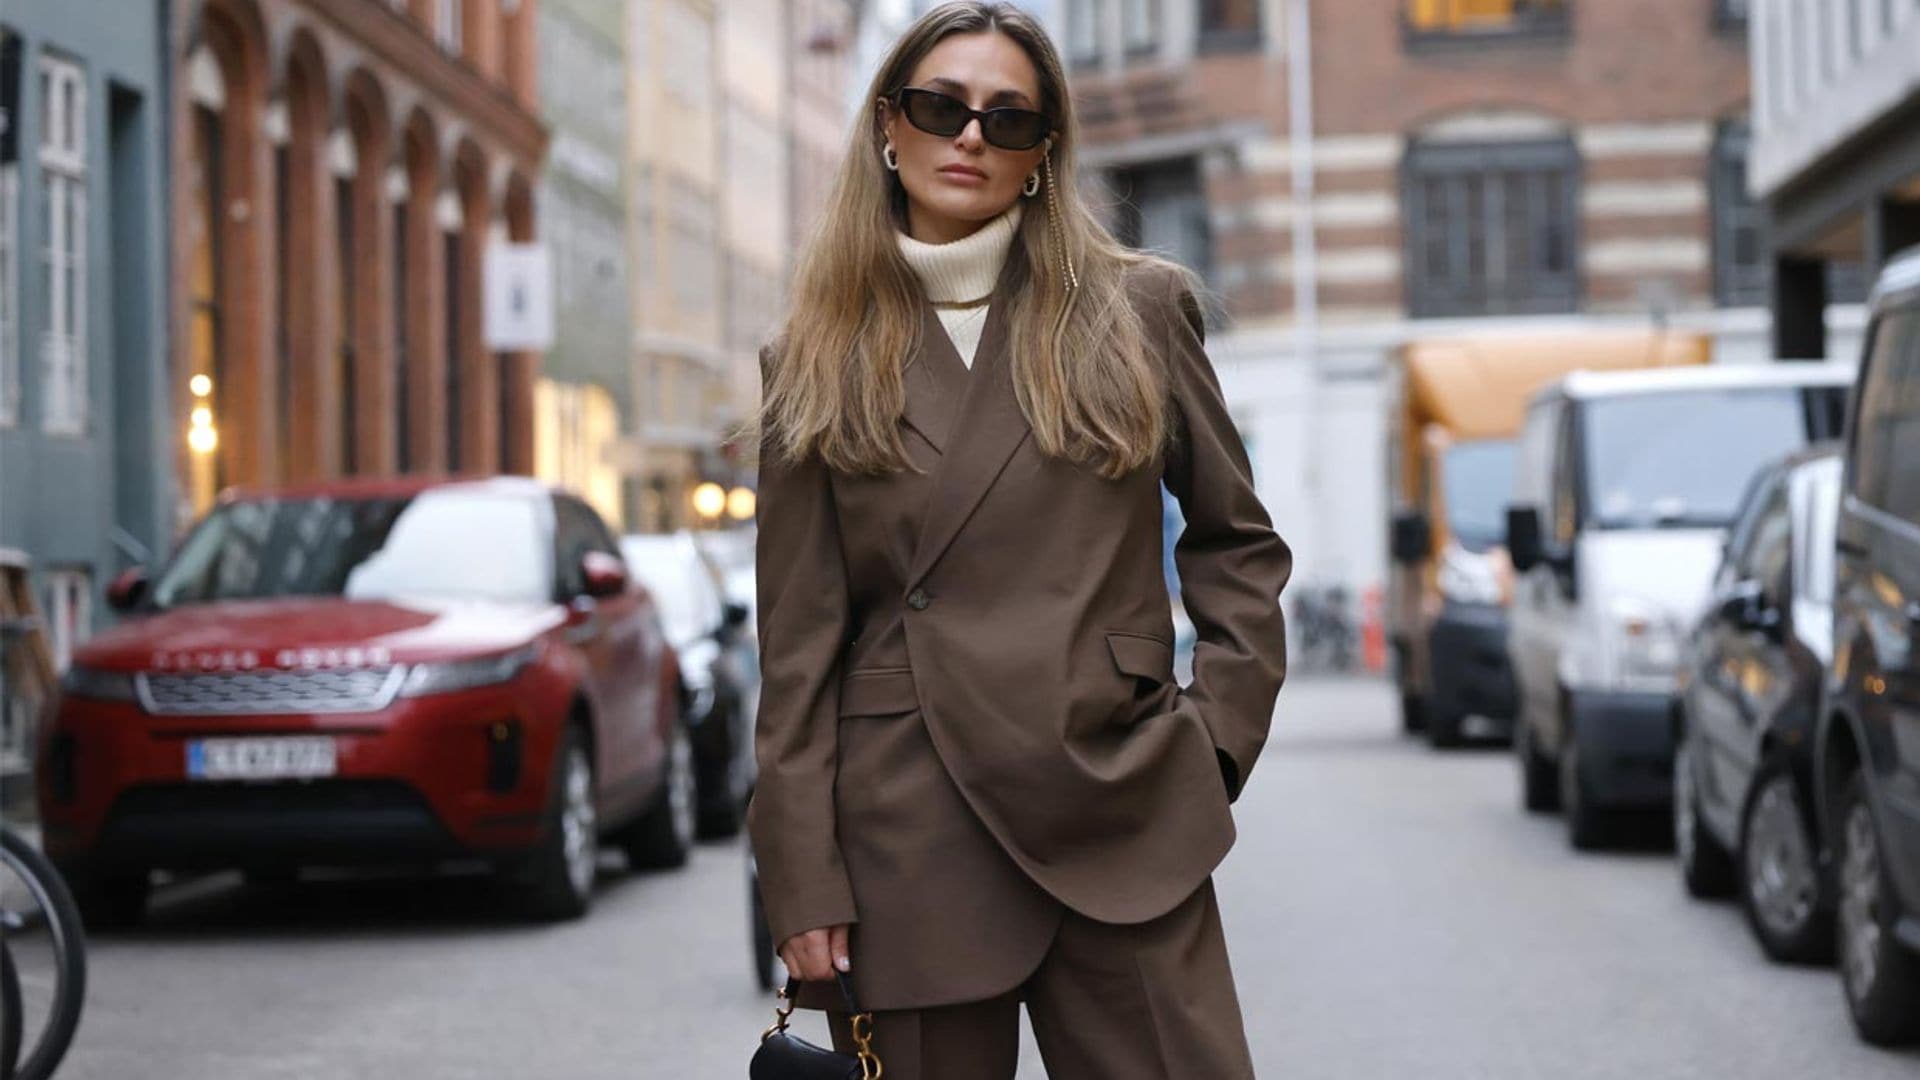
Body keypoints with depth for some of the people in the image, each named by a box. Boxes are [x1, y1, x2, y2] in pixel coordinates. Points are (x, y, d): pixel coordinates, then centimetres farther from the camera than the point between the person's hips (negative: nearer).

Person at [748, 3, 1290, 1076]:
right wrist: (803, 877, -1)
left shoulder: (1142, 308, 8)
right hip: (912, 854, 0)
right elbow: (798, 647, 5)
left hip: (1122, 831, 0)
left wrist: (1219, 736, 4)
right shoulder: (815, 364, 7)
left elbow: (1238, 541, 16)